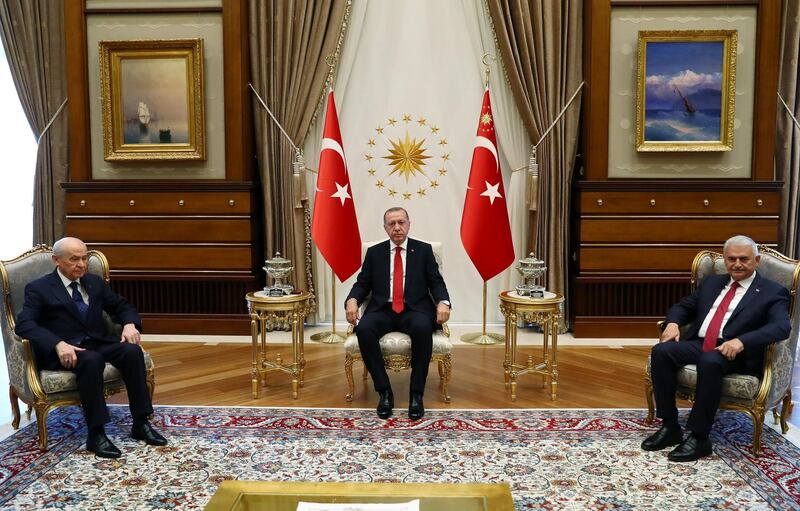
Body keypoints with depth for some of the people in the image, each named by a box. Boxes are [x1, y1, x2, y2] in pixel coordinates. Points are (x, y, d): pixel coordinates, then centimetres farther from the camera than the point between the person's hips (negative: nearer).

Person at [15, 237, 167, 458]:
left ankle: (141, 423, -21)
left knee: (132, 351, -26)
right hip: (64, 351, -5)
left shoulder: (95, 282, 16)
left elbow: (122, 306, 21)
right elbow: (24, 324, -14)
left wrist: (130, 324, -4)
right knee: (91, 360, -37)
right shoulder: (38, 288, 0)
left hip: (99, 343, 5)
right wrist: (58, 344, -31)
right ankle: (95, 434, -30)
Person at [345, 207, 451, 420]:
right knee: (364, 329, -32)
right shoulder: (374, 252, 14)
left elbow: (436, 283, 6)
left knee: (423, 328, -36)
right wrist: (352, 300, -12)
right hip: (383, 311, 1)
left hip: (414, 311, -1)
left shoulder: (424, 250, 11)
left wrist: (443, 302, -15)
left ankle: (416, 394, -22)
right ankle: (384, 391, -18)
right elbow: (362, 284, 11)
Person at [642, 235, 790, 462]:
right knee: (661, 351, -23)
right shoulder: (712, 282, 22)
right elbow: (683, 306, 24)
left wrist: (741, 341, -30)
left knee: (709, 362, -38)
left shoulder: (773, 292, 4)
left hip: (734, 352, -5)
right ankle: (670, 427, -14)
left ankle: (699, 438, -26)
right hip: (698, 343, 5)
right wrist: (673, 323, -2)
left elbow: (781, 327, -13)